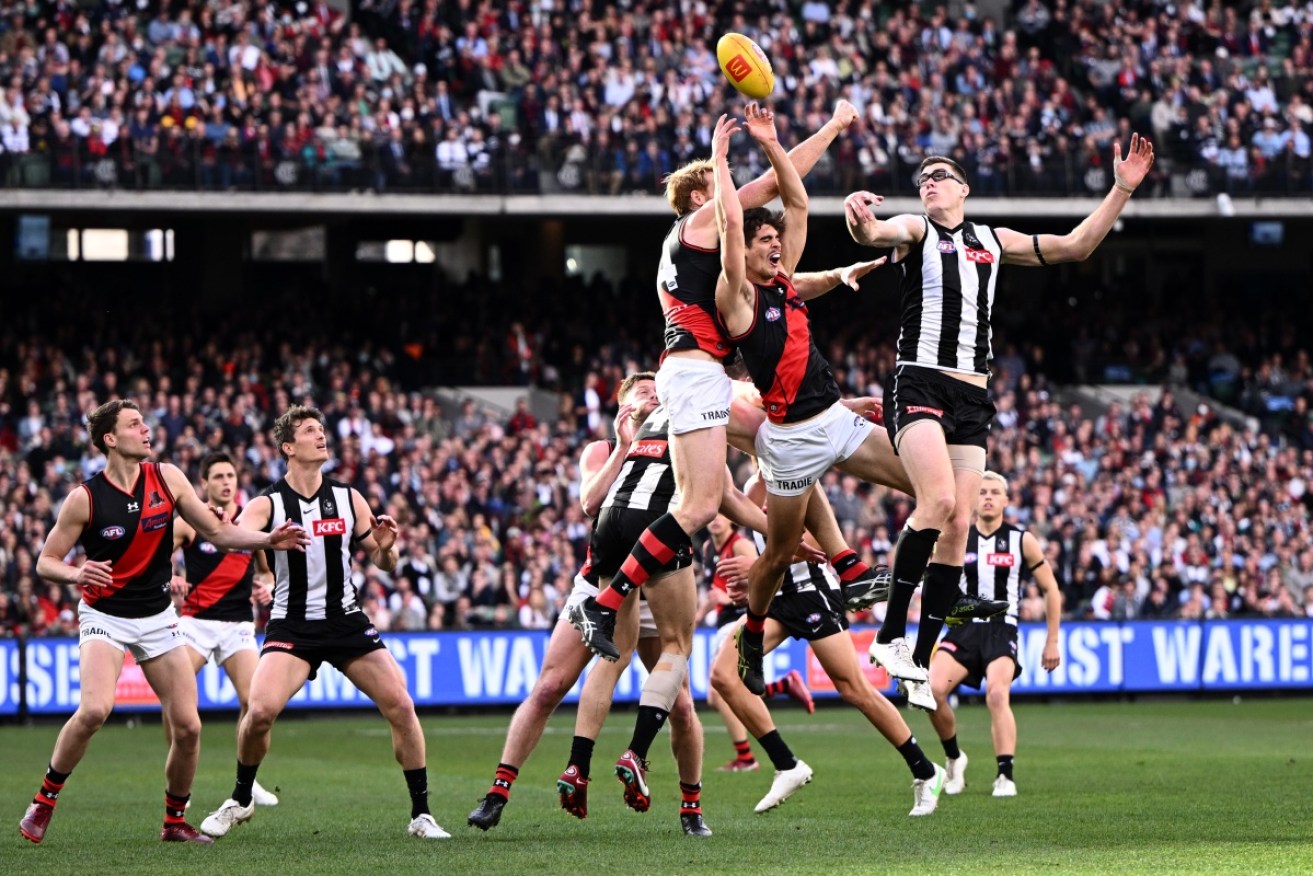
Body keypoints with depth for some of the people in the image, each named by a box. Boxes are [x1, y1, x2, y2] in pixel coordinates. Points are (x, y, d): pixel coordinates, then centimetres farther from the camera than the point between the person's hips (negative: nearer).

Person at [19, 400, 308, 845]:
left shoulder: (167, 478, -3)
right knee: (94, 709, -27)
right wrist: (76, 574, -26)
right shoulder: (85, 498, -11)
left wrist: (268, 539, -9)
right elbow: (45, 562, -5)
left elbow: (216, 532, 5)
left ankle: (175, 821, 17)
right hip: (104, 617, -4)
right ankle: (44, 800, -8)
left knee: (187, 727, -4)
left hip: (158, 619, 4)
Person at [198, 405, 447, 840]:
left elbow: (384, 562, 12)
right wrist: (271, 540, -46)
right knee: (260, 711, -20)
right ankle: (240, 800, 6)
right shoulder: (268, 505, -6)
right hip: (292, 624, -3)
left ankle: (421, 814, 2)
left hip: (346, 620, 3)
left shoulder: (348, 499, 4)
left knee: (400, 705, -9)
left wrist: (386, 547, -12)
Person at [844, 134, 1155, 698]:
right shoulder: (914, 231, 5)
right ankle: (890, 634, -17)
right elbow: (874, 233, -18)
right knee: (939, 502, -25)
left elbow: (1075, 247, 22)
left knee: (958, 527, -1)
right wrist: (861, 222, -43)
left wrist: (1121, 190, 13)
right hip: (918, 382, -5)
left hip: (972, 397, 5)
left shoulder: (992, 242, 20)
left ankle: (922, 661, 4)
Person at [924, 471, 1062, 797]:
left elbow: (1051, 590, 12)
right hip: (963, 628, 2)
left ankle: (1005, 775, -23)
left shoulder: (1022, 541, 5)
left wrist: (1052, 642, 9)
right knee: (932, 689, -20)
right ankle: (954, 758, 3)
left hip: (1001, 630, -2)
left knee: (997, 694, -27)